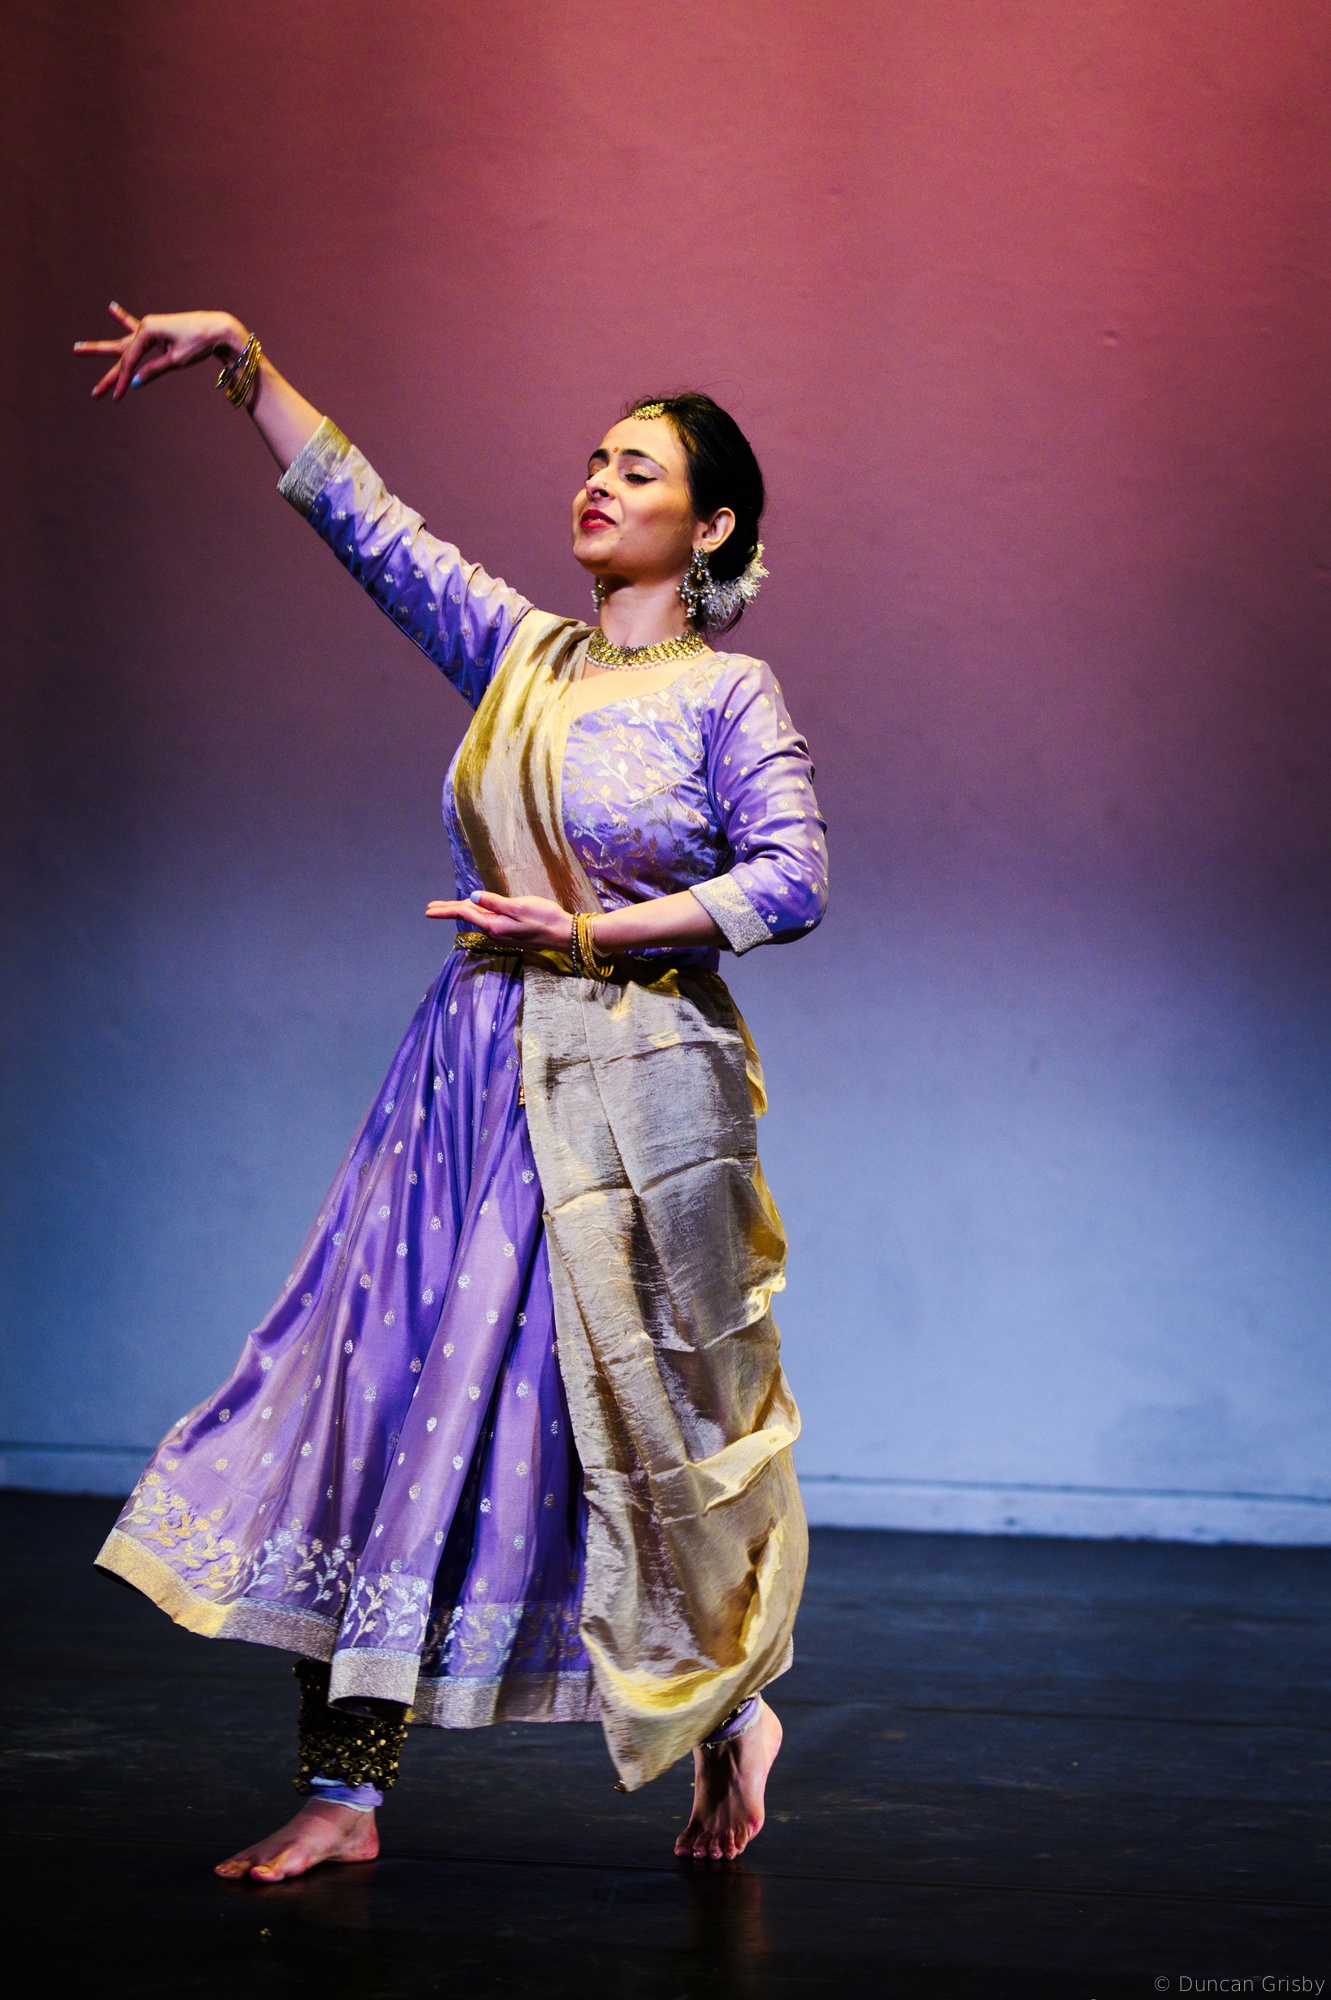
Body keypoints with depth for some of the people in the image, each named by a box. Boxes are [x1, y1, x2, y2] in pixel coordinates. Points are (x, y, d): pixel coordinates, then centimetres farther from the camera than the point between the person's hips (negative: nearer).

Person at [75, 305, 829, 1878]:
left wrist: (594, 933, -15)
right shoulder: (519, 653, 11)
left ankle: (732, 1711, 29)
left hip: (636, 1088, -4)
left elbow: (793, 878, -12)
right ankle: (348, 1787, -1)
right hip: (480, 1077, 5)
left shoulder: (726, 692, -2)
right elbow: (360, 517, 8)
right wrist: (241, 359, 1)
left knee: (651, 1423, 4)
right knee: (402, 1393, -3)